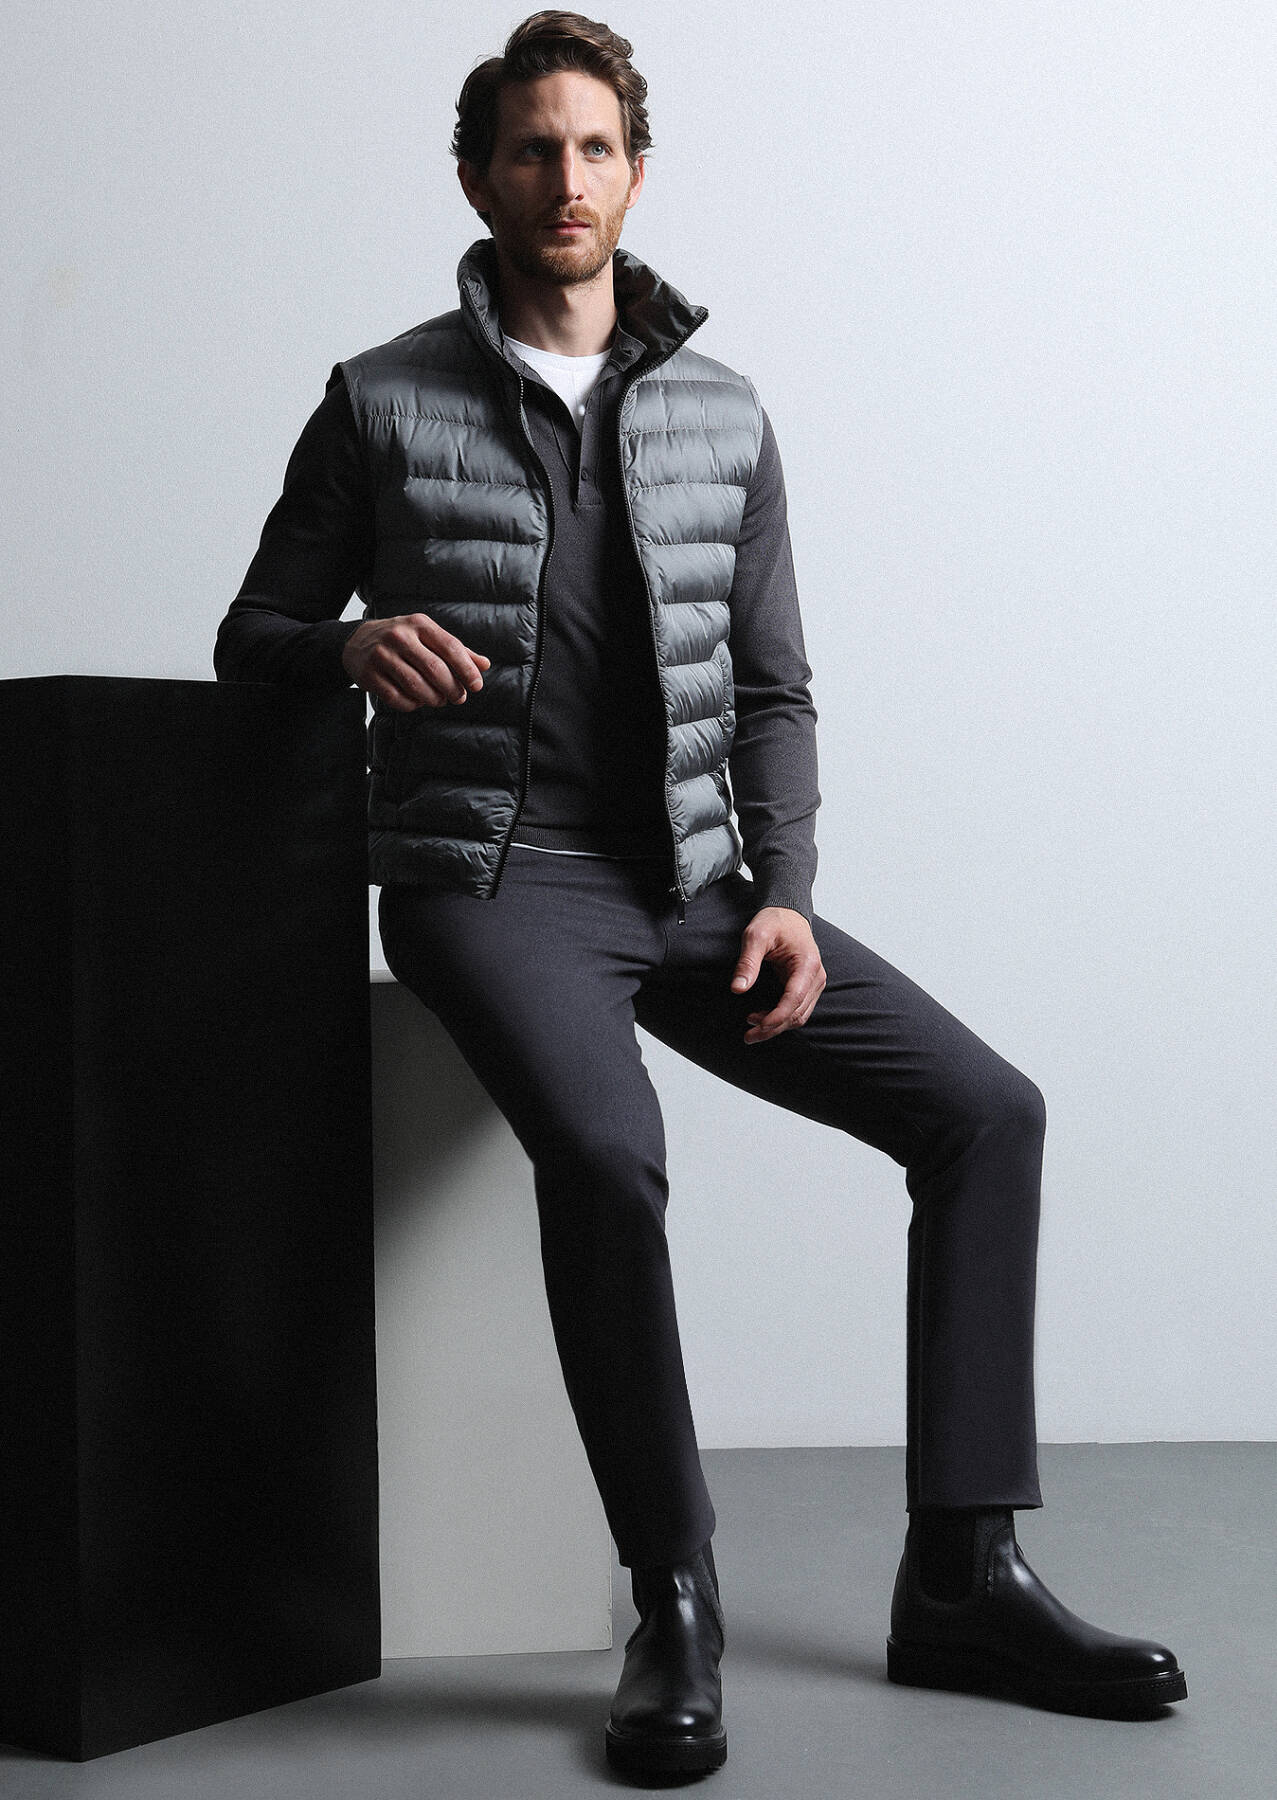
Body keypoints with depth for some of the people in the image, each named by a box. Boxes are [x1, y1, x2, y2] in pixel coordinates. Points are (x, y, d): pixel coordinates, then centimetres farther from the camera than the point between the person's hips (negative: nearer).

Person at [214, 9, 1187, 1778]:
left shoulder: (723, 415, 13)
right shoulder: (382, 405, 4)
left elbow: (773, 687, 14)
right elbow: (250, 640, 8)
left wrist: (784, 891, -1)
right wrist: (355, 645, -15)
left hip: (691, 884, 5)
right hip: (493, 879, -4)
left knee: (986, 1110, -9)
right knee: (604, 1150, -34)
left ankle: (961, 1574, -4)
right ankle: (674, 1603, -18)